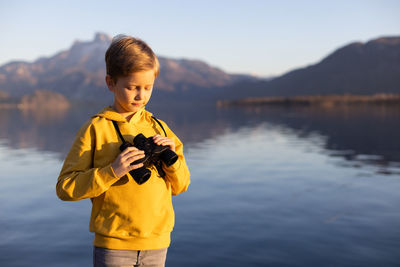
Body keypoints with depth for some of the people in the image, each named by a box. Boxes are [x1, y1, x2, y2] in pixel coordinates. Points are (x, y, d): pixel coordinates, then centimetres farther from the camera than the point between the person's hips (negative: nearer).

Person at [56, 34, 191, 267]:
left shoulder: (158, 128, 7)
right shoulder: (96, 128, -4)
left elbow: (181, 185, 11)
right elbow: (65, 187, -9)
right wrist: (111, 172, -20)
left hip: (157, 245, 4)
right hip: (113, 246, -3)